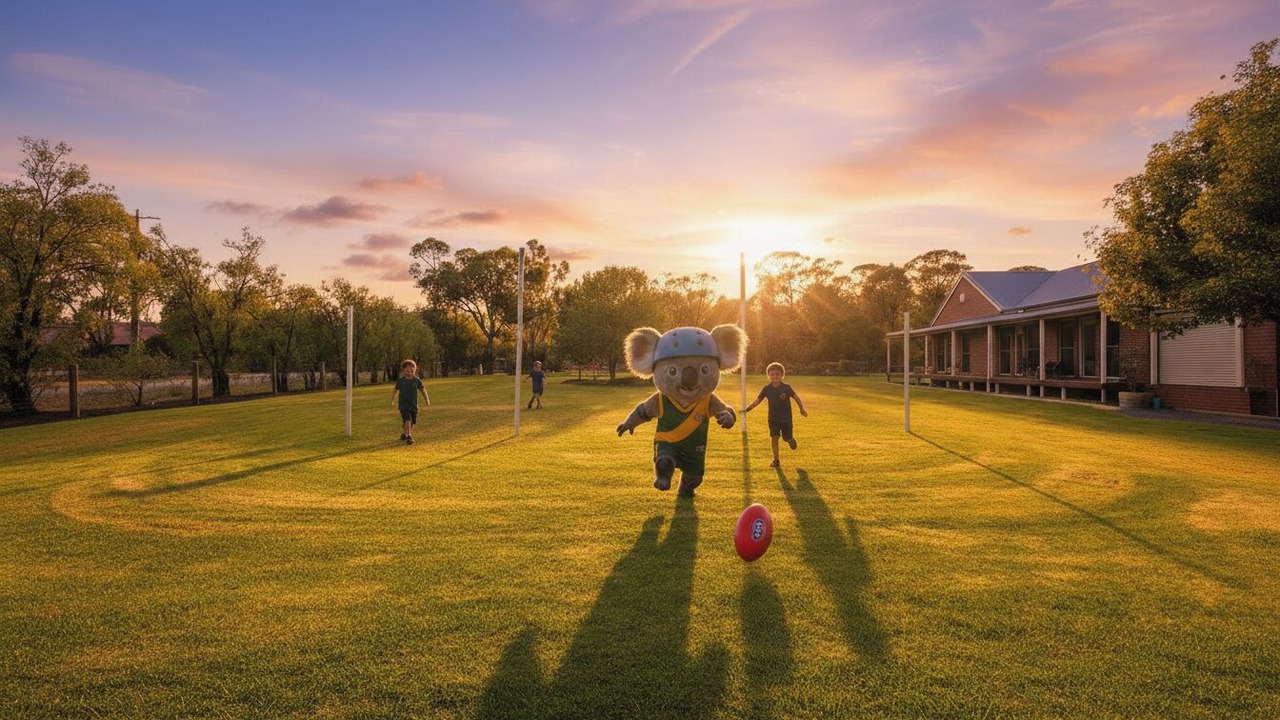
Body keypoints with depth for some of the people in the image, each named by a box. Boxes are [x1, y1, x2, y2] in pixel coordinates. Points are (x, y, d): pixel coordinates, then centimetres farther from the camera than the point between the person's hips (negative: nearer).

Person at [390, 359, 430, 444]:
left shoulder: (417, 380, -1)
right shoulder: (400, 380, -3)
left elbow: (422, 390, 11)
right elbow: (395, 390, 12)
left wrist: (427, 399, 8)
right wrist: (392, 401, 18)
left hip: (414, 405, 3)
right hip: (403, 405, -3)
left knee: (412, 422, 10)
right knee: (407, 421, -18)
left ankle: (404, 434, 32)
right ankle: (408, 437, -13)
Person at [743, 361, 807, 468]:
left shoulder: (786, 388, -13)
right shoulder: (767, 389, -8)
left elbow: (796, 398, -4)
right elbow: (757, 400, -5)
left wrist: (802, 409, -17)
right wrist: (747, 409, -15)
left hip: (786, 418, -1)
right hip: (773, 418, 1)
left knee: (787, 438, 5)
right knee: (774, 438, -5)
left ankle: (791, 438, 43)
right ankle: (776, 460, 6)